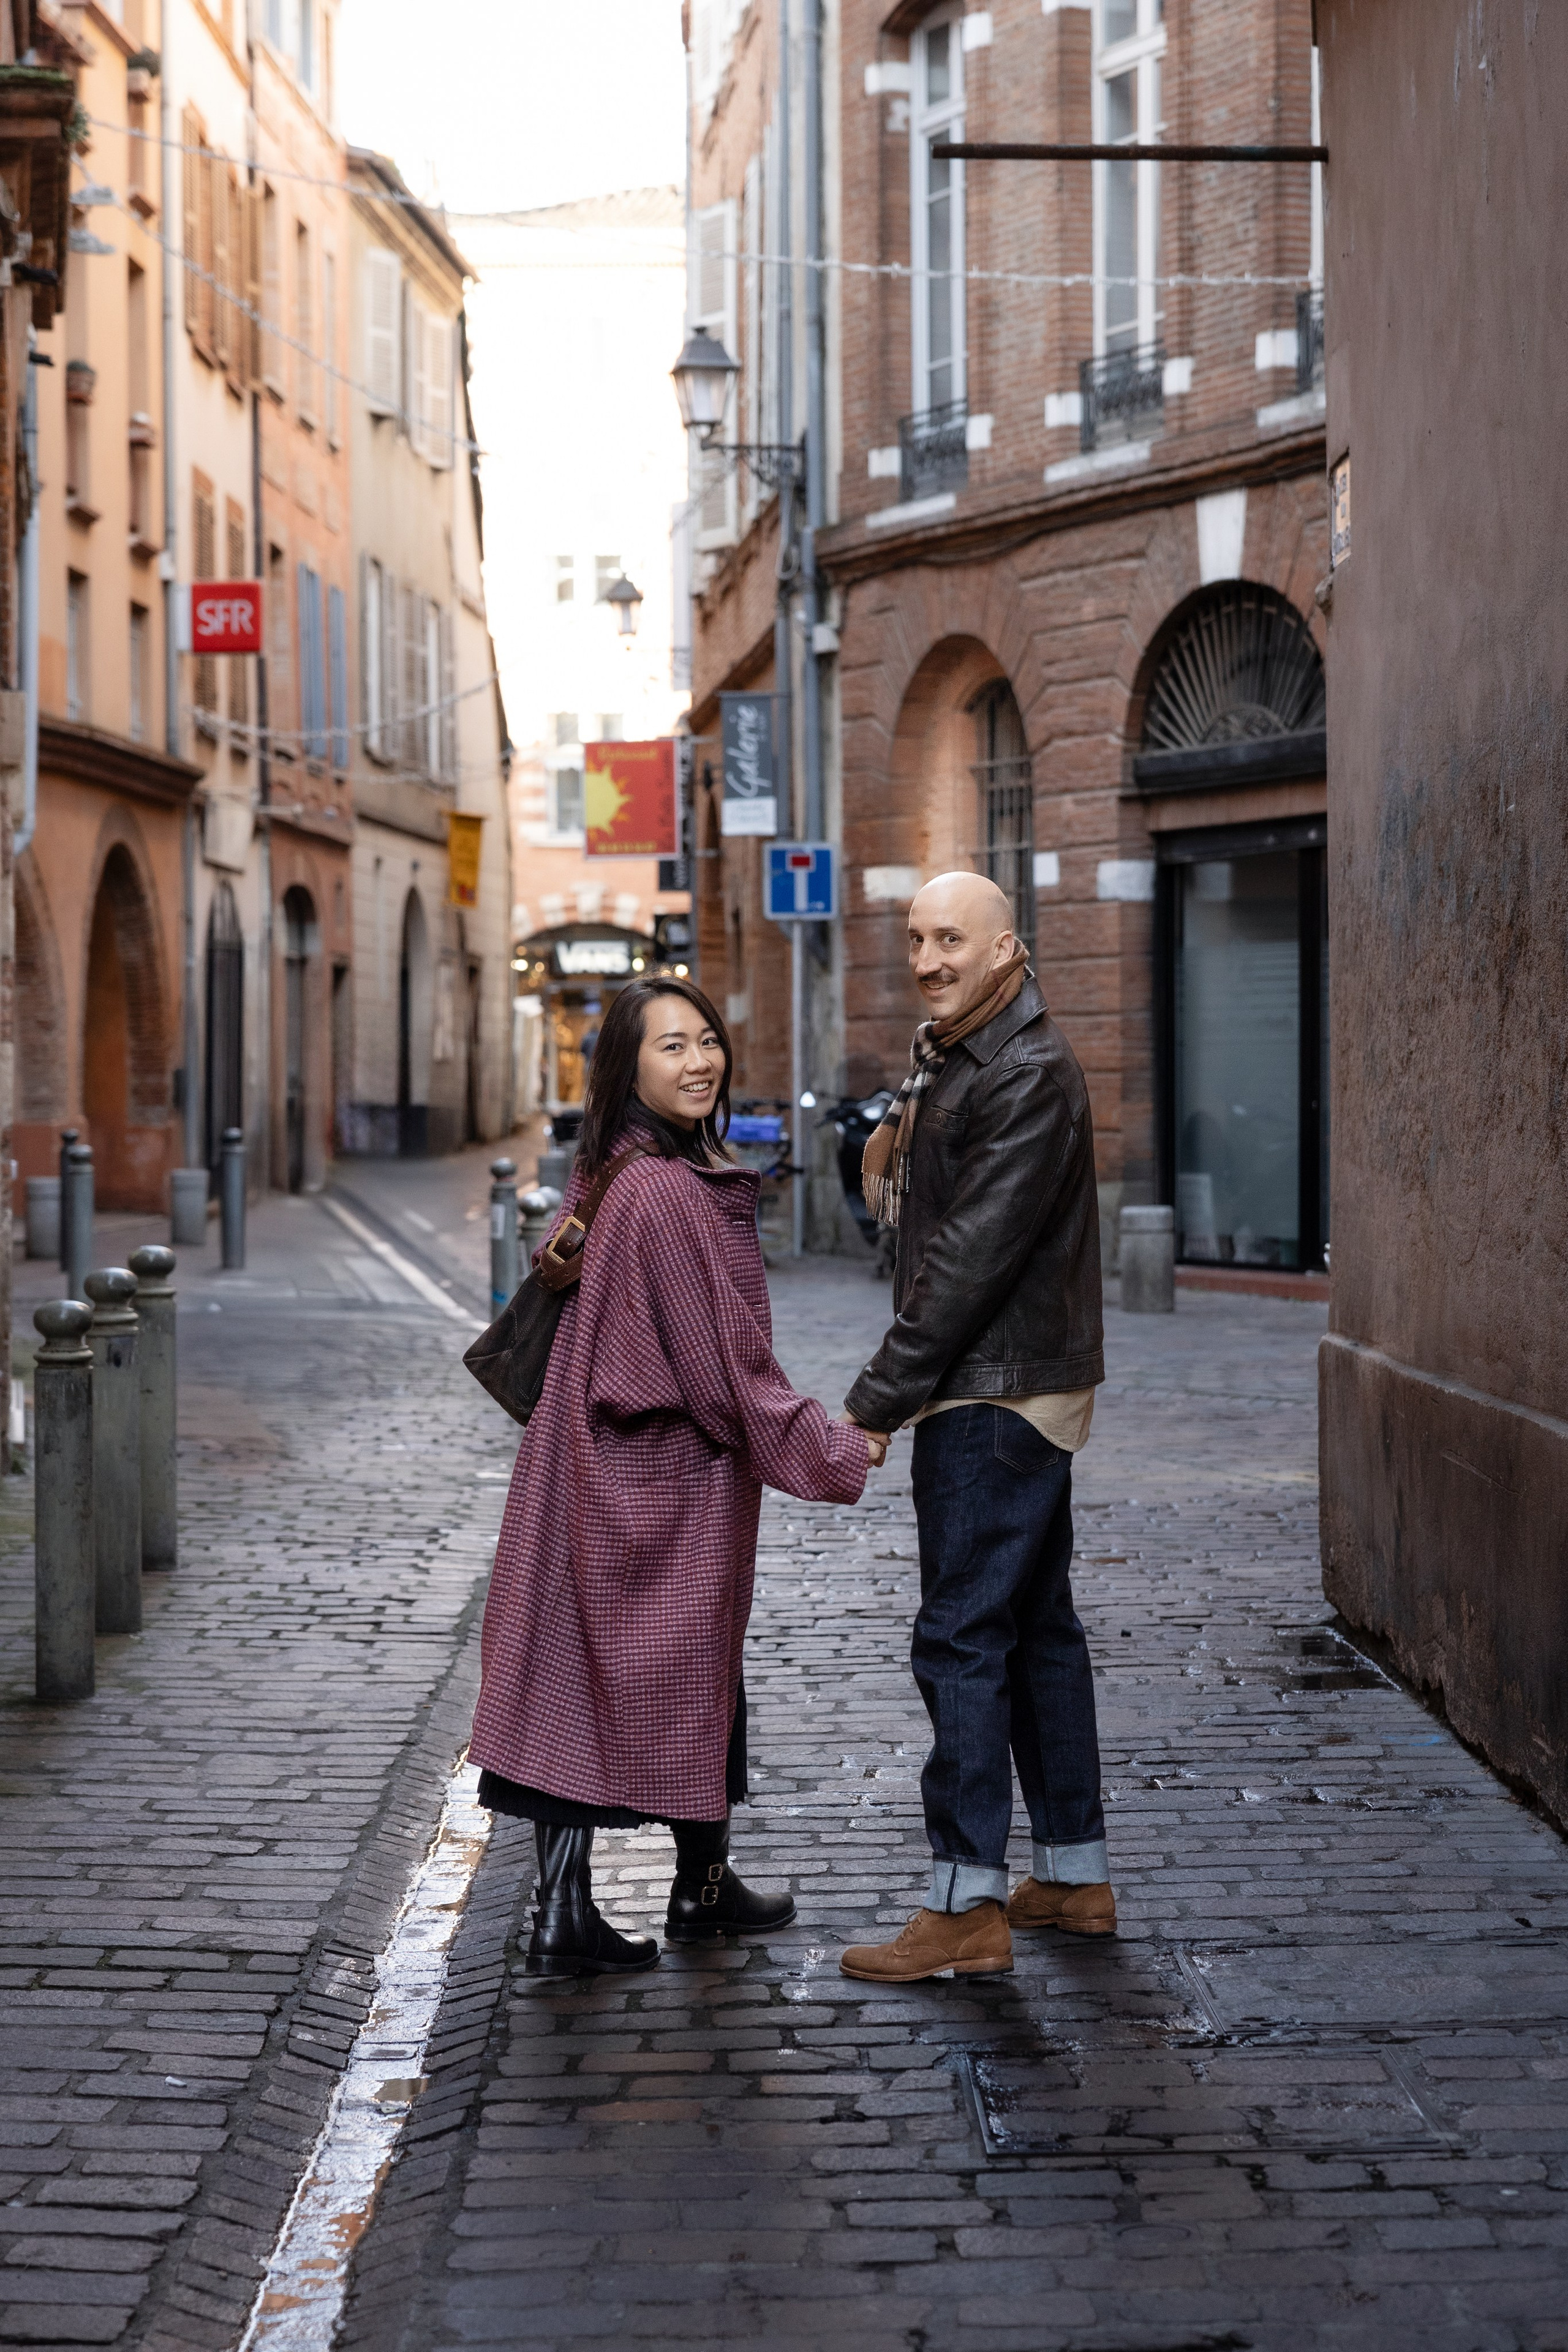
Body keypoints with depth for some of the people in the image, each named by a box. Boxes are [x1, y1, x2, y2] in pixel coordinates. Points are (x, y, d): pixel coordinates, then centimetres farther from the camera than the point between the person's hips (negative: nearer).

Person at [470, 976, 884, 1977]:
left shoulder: (606, 1175, 6)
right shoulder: (670, 1194, -22)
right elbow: (723, 1360, -20)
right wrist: (834, 1450, -10)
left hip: (604, 1471, 8)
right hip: (673, 1473, -8)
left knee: (580, 1676, 5)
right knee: (689, 1669, 10)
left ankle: (567, 1912, 6)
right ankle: (702, 1887, 28)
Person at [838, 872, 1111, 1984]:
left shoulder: (1031, 1074, -18)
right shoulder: (947, 1056, 14)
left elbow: (972, 1258, -22)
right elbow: (916, 1219, 21)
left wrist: (877, 1399, -19)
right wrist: (891, 1156, -1)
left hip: (1002, 1392, -10)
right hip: (1016, 1389, 10)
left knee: (962, 1634, -9)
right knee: (1036, 1623, 14)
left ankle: (967, 1907, -6)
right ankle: (1076, 1873, 22)